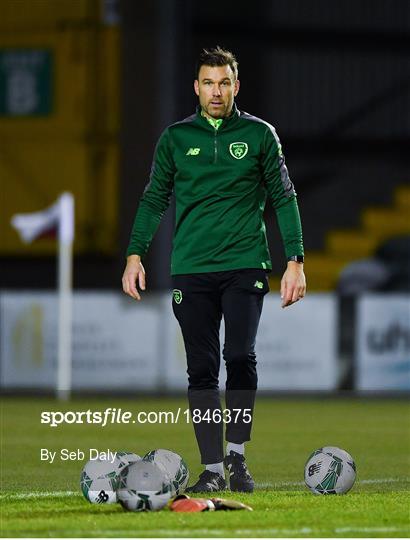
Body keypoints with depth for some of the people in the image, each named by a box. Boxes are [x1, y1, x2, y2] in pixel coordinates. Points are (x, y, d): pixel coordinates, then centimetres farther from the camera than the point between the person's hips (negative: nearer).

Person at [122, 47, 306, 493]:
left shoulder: (259, 135, 6)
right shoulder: (175, 138, 9)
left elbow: (283, 198, 8)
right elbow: (154, 200, 13)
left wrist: (295, 261, 1)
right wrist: (134, 256, 3)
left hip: (245, 266, -2)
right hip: (191, 270, 2)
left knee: (241, 357, -17)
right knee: (201, 369, 0)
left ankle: (237, 455, -3)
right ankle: (212, 468, 5)